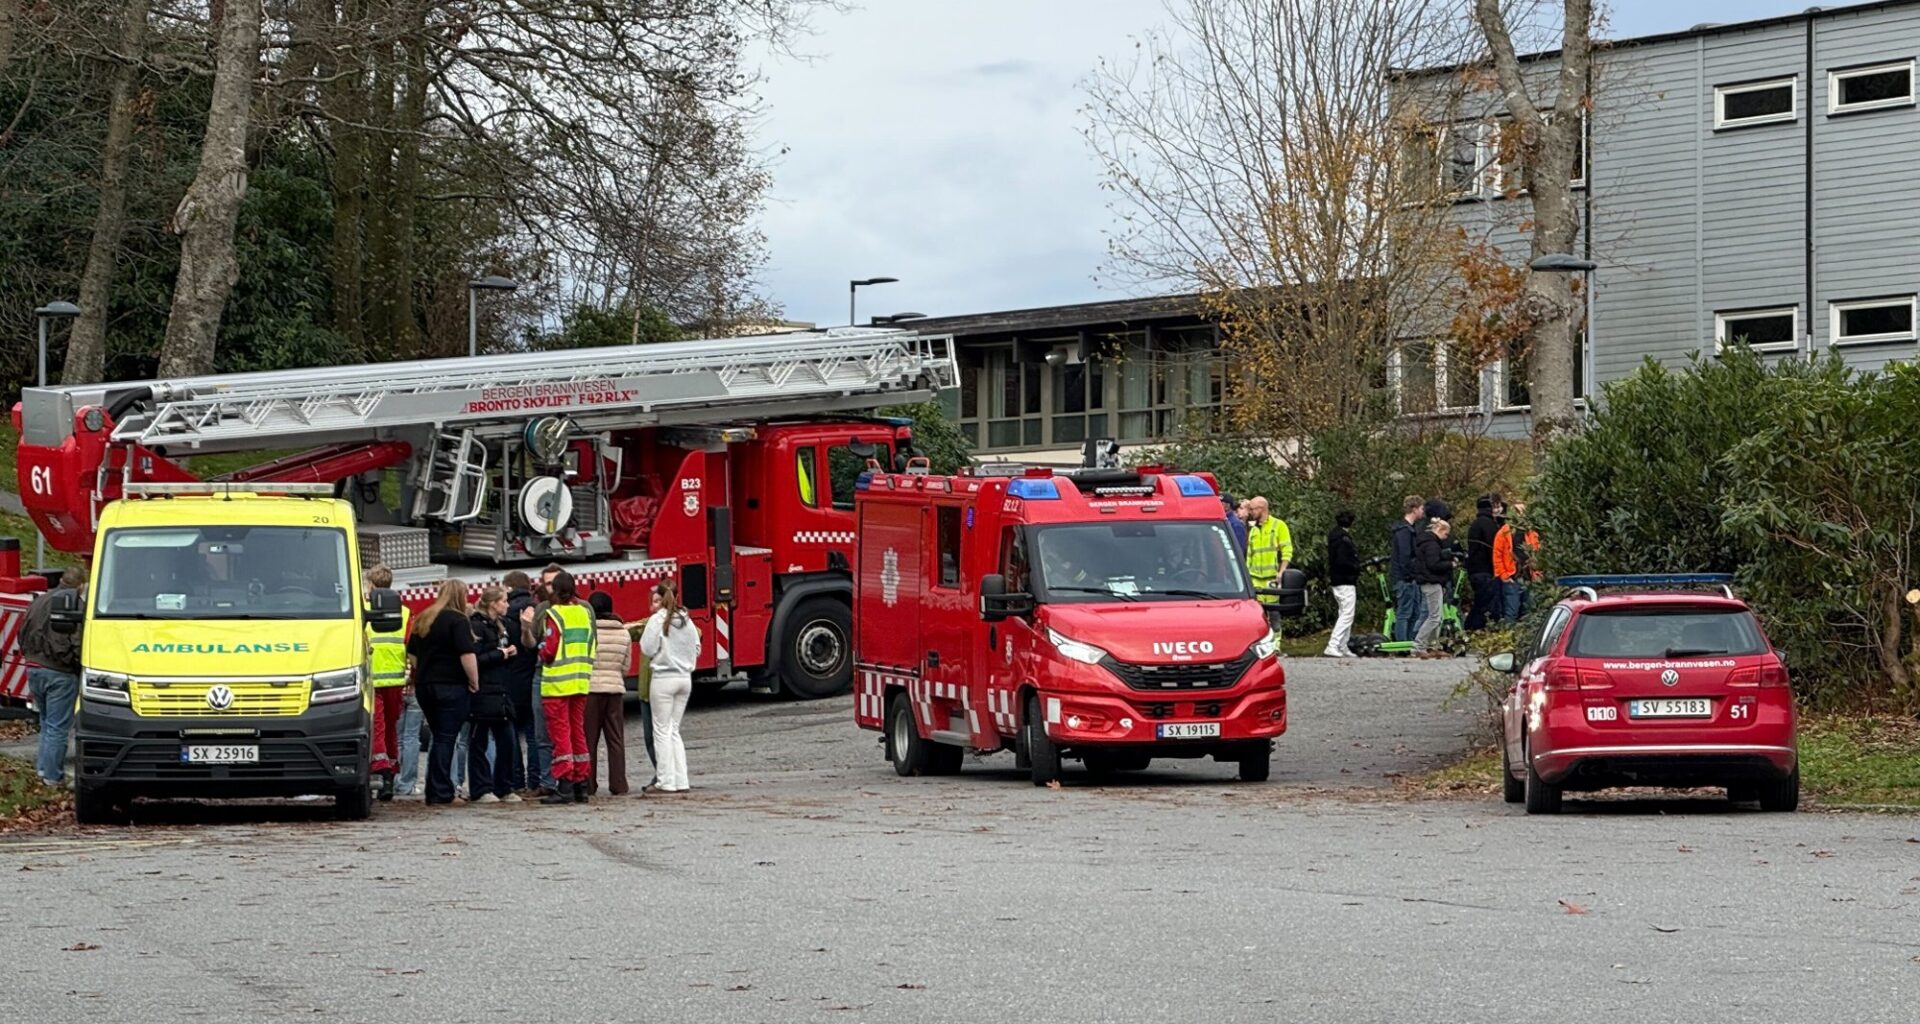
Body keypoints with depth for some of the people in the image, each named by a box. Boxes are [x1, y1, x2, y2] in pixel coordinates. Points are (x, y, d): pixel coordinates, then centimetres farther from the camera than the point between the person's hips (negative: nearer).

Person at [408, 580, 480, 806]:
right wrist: (474, 681, -8)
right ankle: (442, 793, -7)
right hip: (452, 686, -7)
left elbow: (411, 655, 19)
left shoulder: (422, 620, 13)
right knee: (446, 738, -5)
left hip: (424, 686, 7)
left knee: (439, 737, 15)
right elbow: (467, 655, -18)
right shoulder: (457, 620, -10)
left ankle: (434, 791, 13)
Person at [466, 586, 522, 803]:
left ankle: (504, 788, 15)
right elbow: (473, 659, -19)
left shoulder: (502, 625, 16)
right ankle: (481, 791, 3)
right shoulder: (477, 626, -10)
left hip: (500, 693, 8)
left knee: (507, 742, 7)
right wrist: (501, 654, -13)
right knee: (479, 743, 0)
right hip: (483, 693, -8)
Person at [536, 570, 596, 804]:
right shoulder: (585, 612, 8)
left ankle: (564, 787, -8)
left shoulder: (554, 614, -11)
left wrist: (541, 652, 6)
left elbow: (549, 651, -14)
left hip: (557, 682, -6)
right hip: (581, 680, 6)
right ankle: (581, 785, 15)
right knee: (578, 732, 12)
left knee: (560, 734, -4)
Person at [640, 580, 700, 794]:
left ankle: (666, 782, 0)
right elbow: (696, 649, 8)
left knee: (662, 731, 2)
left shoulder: (657, 619, -9)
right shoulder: (686, 620, 6)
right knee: (674, 730, 14)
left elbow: (647, 649, -11)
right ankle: (680, 780, 9)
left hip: (664, 678, -5)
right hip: (685, 678, 5)